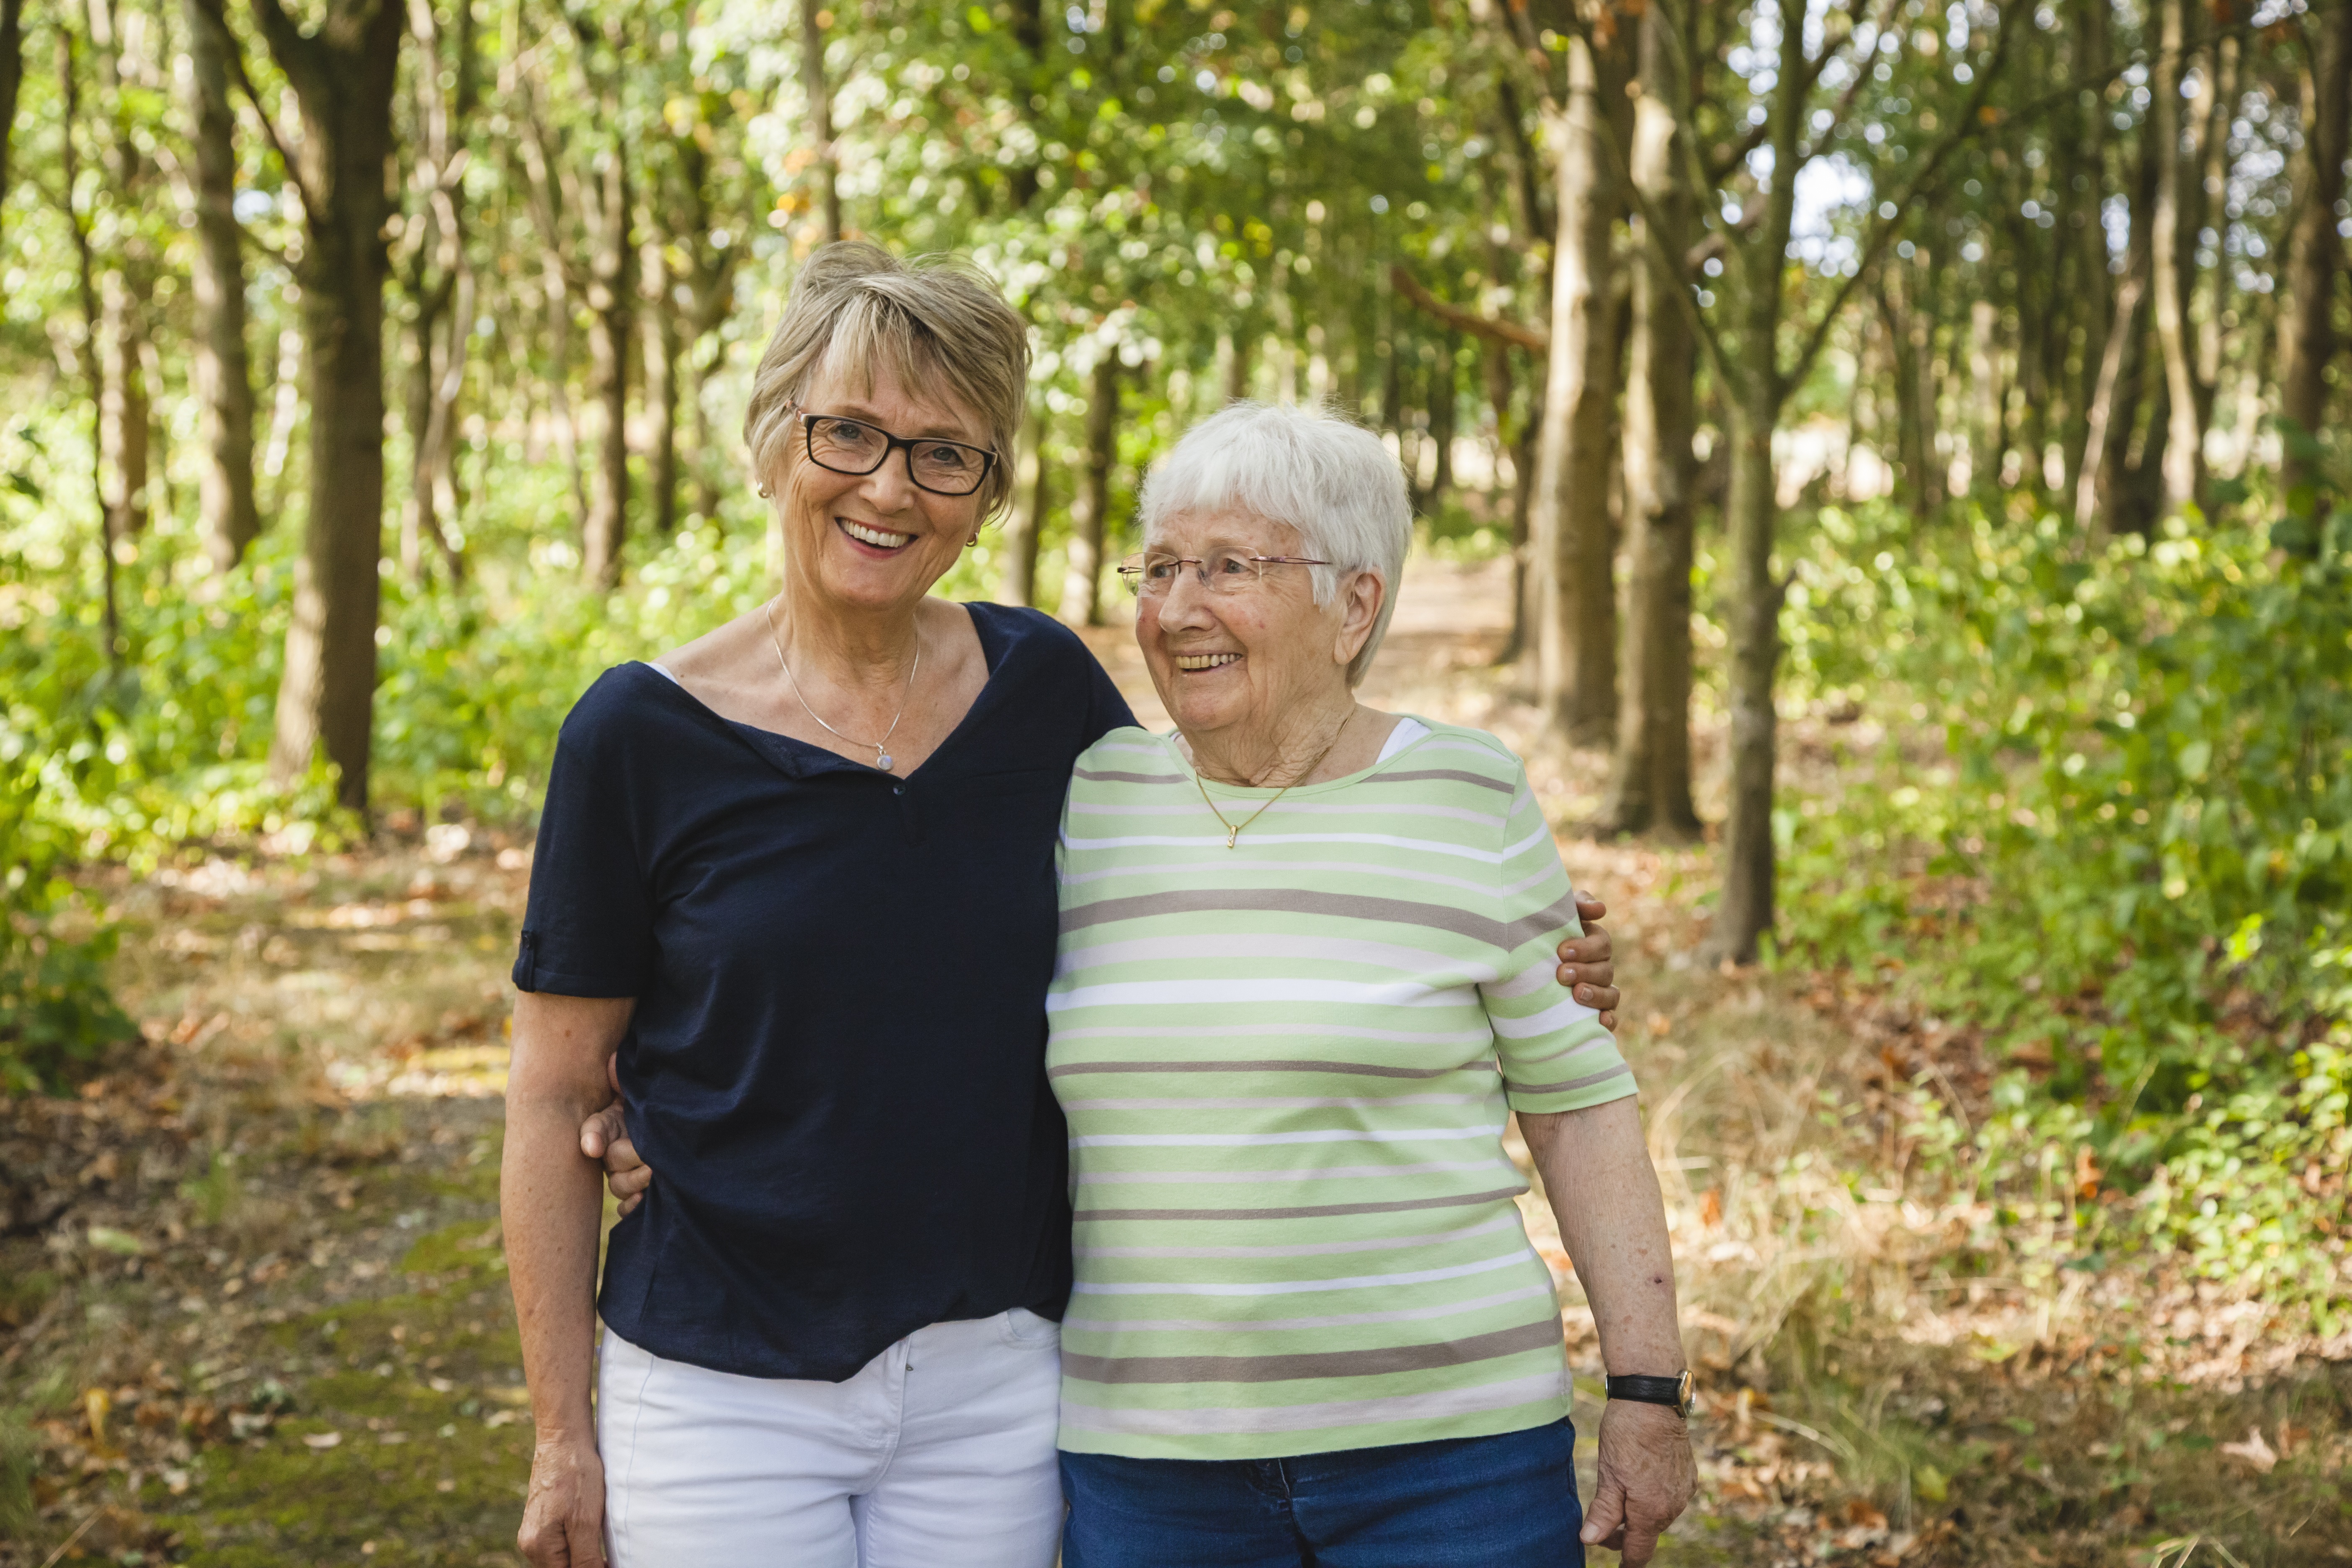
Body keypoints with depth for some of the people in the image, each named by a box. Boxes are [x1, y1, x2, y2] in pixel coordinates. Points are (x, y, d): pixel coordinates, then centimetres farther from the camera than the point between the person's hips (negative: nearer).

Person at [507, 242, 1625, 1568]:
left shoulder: (1044, 689, 1)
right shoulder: (642, 736, -7)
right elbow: (557, 1098, -3)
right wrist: (565, 1434, -3)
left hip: (988, 1393, 3)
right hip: (720, 1397, -2)